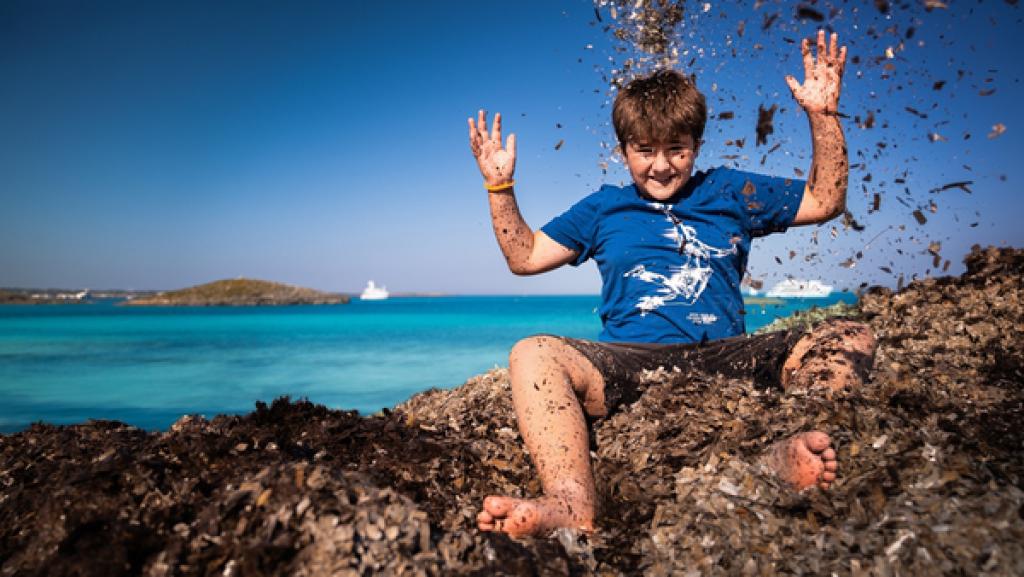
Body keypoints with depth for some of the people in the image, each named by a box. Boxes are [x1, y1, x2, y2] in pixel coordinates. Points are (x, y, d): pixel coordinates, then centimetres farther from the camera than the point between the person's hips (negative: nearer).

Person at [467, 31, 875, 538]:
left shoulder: (728, 192, 23)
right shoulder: (604, 208, 23)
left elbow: (825, 201, 24)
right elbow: (524, 257, 24)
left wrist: (823, 114, 15)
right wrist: (500, 187, 15)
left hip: (725, 356, 1)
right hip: (630, 360, -1)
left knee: (850, 339, -22)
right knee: (533, 353, -30)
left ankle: (790, 454, -52)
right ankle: (572, 504, -53)